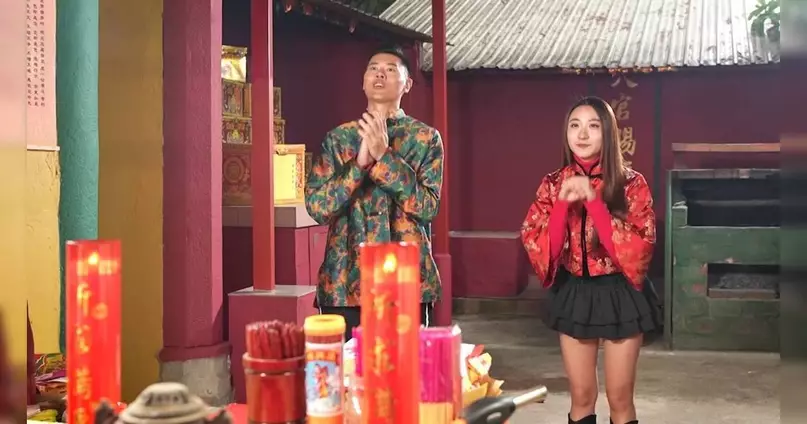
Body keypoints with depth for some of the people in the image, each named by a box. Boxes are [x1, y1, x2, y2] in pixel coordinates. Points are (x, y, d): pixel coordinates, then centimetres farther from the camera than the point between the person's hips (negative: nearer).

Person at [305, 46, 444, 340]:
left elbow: (428, 206, -8)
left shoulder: (426, 138, 4)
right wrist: (361, 162, -14)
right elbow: (316, 207, -2)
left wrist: (384, 155, -16)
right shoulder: (338, 138, 8)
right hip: (344, 281, 1)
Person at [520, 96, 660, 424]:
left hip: (619, 294, -2)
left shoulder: (631, 183, -9)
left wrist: (594, 201, -25)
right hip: (574, 295, 2)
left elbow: (639, 247, -19)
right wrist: (563, 203, -21)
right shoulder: (553, 185, -1)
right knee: (581, 397, 11)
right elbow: (536, 247, -7)